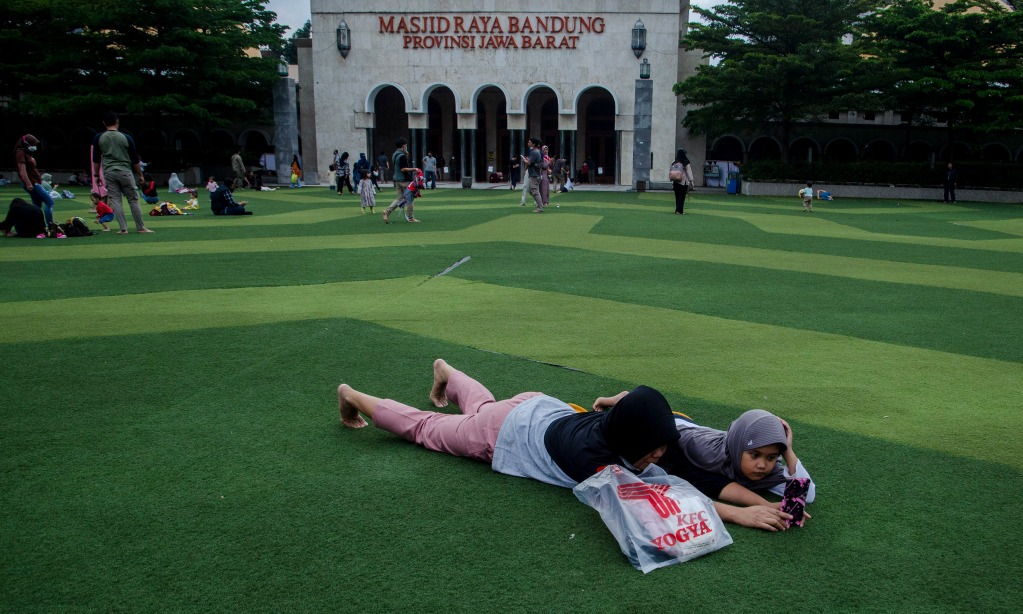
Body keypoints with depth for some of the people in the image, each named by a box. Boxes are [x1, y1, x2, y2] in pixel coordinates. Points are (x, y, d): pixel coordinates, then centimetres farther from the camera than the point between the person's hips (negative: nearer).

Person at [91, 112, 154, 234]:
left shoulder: (98, 138, 3)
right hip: (125, 172, -1)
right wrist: (140, 175, 10)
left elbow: (96, 160, 7)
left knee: (115, 200, 4)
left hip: (109, 173, 1)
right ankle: (141, 228, 6)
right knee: (133, 200, 4)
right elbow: (135, 159, 2)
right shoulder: (126, 138, -1)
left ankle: (123, 229, 0)